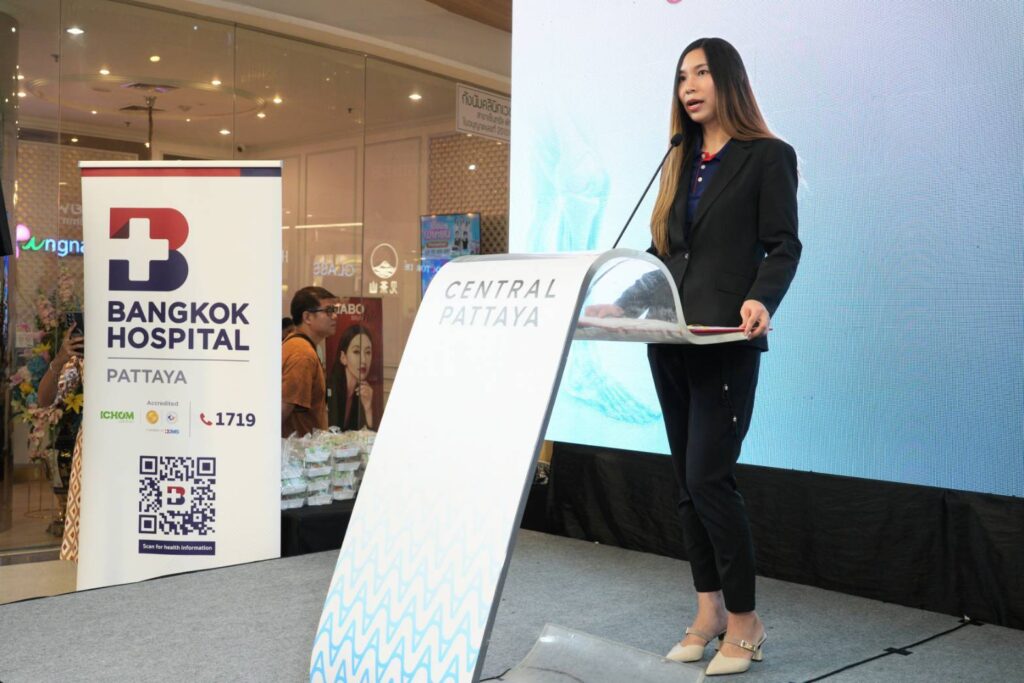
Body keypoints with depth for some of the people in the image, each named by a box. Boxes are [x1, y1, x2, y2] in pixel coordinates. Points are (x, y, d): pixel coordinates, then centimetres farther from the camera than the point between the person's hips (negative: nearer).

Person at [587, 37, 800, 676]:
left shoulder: (769, 156, 1)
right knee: (688, 480, 9)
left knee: (709, 476, -11)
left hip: (726, 342, -7)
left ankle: (744, 621, 4)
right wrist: (623, 304, 10)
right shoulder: (680, 164, 19)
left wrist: (762, 300, -24)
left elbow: (783, 246, -7)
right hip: (669, 341, 7)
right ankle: (709, 610, 19)